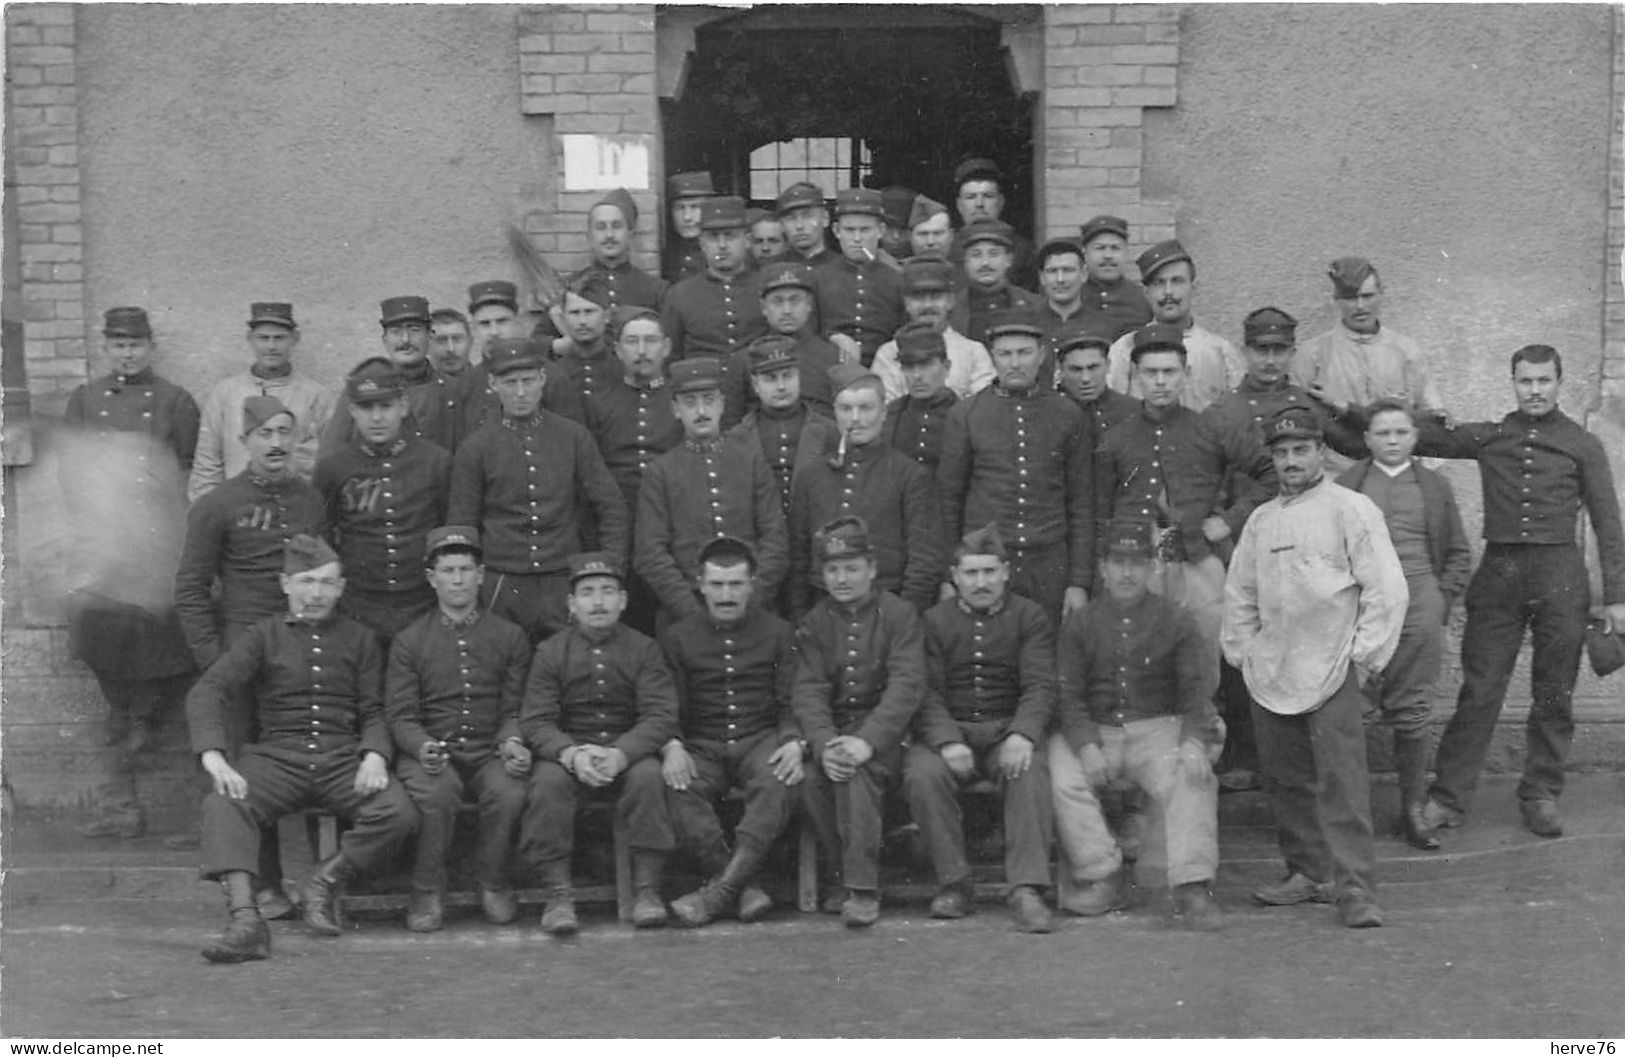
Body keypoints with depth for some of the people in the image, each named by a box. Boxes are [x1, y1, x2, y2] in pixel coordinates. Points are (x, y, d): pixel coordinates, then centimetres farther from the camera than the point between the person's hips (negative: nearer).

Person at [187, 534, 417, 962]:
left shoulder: (359, 639, 17)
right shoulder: (264, 635, 12)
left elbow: (373, 712, 13)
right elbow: (208, 692, -2)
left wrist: (374, 756, -11)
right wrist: (213, 757, -20)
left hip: (343, 758, 1)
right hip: (276, 755, -1)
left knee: (398, 814, -27)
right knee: (223, 804, -32)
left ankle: (327, 880, -4)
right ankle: (245, 921, -41)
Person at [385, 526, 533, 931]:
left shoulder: (510, 637, 11)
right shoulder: (408, 641, 8)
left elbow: (515, 710, 10)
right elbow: (400, 715, 2)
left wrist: (511, 742, -13)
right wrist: (422, 746, -19)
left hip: (489, 750, 1)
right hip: (430, 750, -1)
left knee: (510, 793, -31)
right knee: (435, 793, -35)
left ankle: (493, 884, -5)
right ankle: (428, 893, -14)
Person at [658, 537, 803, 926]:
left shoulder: (779, 633, 11)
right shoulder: (678, 638, 11)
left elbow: (790, 703, 6)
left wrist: (794, 743, -16)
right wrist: (672, 746, -16)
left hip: (761, 739, 0)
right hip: (702, 745, 1)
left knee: (780, 782, -35)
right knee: (678, 788, -34)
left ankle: (721, 887, -37)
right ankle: (744, 889, -32)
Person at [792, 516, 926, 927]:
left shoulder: (899, 615, 0)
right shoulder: (813, 624, 9)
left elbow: (907, 685, -11)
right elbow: (808, 691, -1)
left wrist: (868, 740, -26)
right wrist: (824, 744, -22)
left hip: (884, 729, -3)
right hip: (832, 728, 3)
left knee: (856, 770, -32)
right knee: (811, 777, -27)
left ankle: (863, 889, -27)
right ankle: (842, 874, -8)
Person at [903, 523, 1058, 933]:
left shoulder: (1030, 618, 8)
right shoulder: (933, 621, 8)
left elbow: (1040, 687, -3)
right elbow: (927, 693, -1)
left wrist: (1023, 735, -24)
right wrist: (947, 742, -21)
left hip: (1009, 730, 0)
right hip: (948, 730, 1)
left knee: (1031, 772, -33)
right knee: (923, 773, -31)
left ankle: (1026, 890, -33)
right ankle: (954, 883, -17)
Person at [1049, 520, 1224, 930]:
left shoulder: (1176, 620, 8)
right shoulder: (1080, 624, 10)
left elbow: (1197, 688, -1)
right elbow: (1068, 694, 2)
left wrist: (1193, 742, -20)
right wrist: (1087, 746, -16)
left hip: (1159, 728, -1)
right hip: (1094, 730, 1)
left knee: (1191, 778, -31)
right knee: (1060, 780, -27)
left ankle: (1193, 888, -32)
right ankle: (1105, 879, -17)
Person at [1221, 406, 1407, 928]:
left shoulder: (1351, 509, -2)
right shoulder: (1262, 519, 15)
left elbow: (1387, 589, -5)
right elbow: (1239, 591, 23)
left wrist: (1365, 656, -7)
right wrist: (1240, 650, 14)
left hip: (1331, 670, -6)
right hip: (1271, 674, 6)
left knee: (1341, 779, -11)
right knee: (1286, 779, 9)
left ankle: (1354, 886, -11)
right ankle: (1309, 872, 20)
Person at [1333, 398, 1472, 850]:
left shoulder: (1434, 486, 13)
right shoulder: (1346, 484, 9)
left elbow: (1459, 553, 16)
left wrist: (1441, 600, 4)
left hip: (1419, 601, 1)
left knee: (1412, 710, 2)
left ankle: (1413, 808, 11)